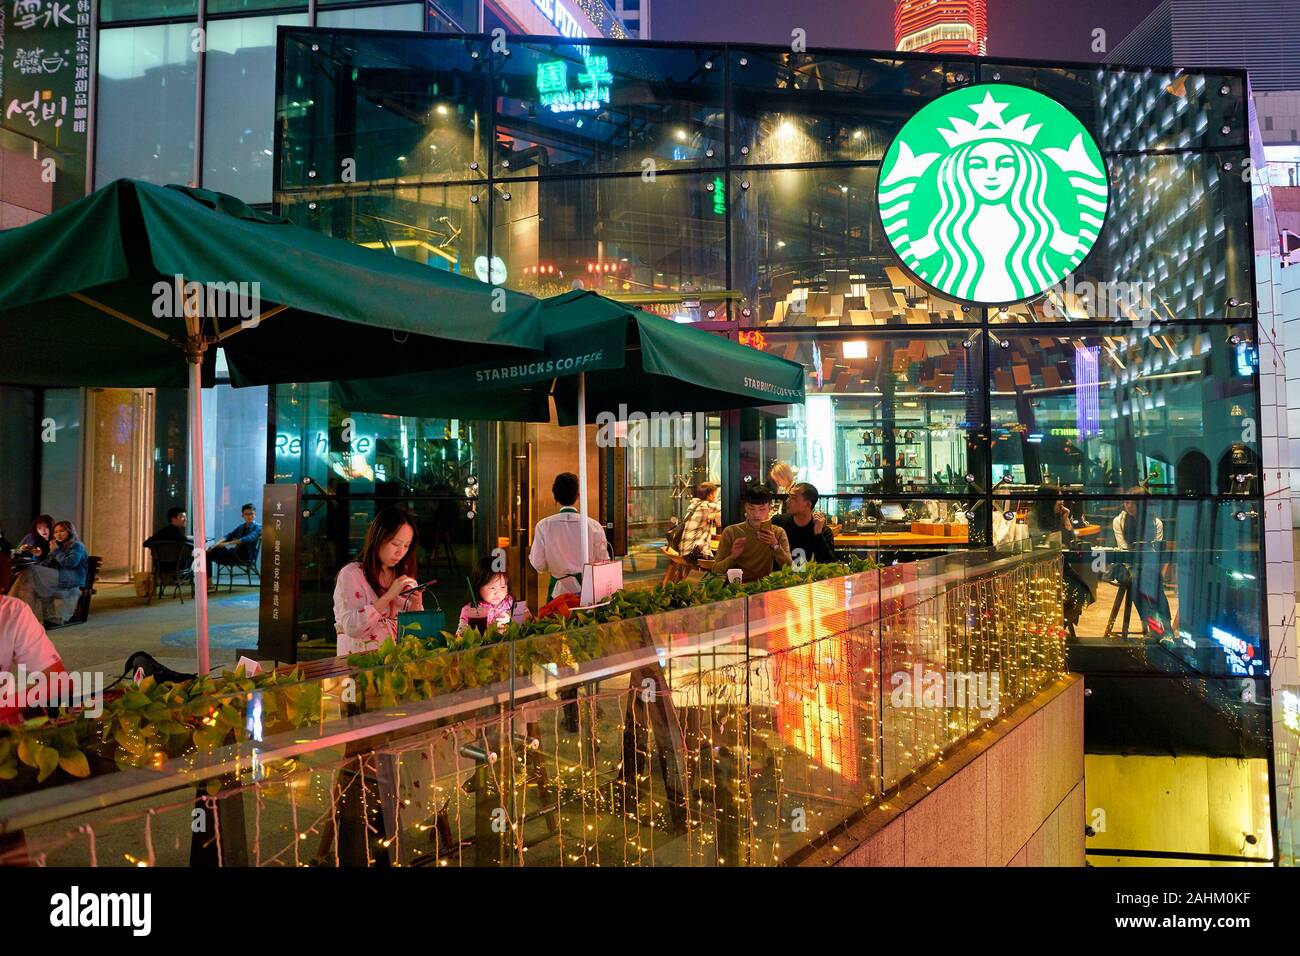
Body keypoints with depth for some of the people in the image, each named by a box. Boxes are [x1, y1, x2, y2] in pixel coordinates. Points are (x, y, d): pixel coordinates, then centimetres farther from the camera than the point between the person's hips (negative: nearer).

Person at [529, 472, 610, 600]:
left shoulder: (544, 526, -8)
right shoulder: (593, 525, -9)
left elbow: (538, 565, -6)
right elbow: (603, 562, -2)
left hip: (559, 591, 0)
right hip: (587, 590, 0)